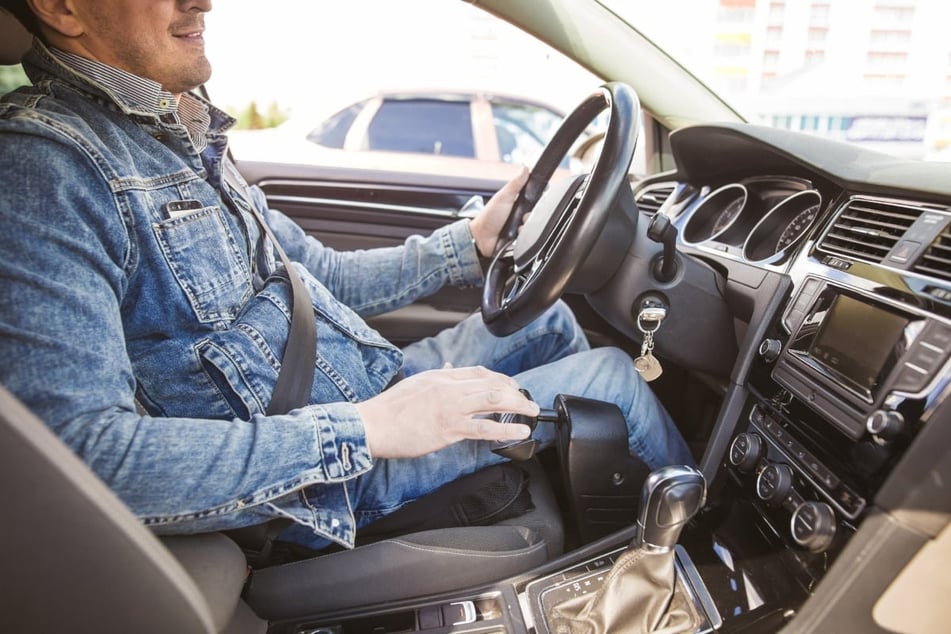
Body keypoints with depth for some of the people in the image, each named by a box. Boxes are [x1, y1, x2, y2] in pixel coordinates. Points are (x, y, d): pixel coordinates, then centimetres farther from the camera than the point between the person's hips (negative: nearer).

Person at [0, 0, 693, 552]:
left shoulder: (180, 139, 9)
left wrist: (468, 244, 5)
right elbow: (79, 449, -30)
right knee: (608, 373, -4)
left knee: (550, 318, 17)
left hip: (373, 384, 9)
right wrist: (363, 429, -33)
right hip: (321, 487, -9)